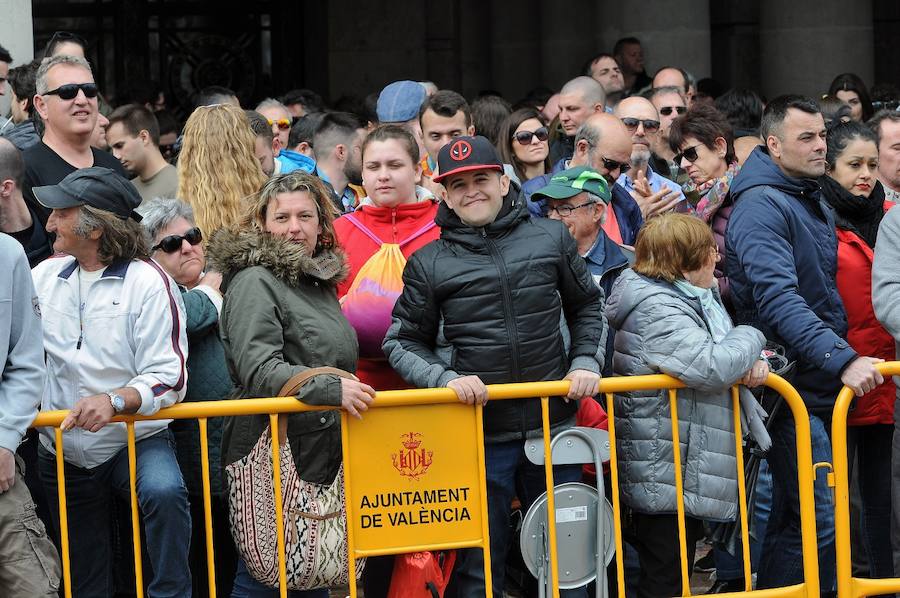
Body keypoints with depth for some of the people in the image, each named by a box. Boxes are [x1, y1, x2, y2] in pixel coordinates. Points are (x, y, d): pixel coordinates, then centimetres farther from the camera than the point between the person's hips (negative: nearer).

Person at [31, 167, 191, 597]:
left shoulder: (148, 282, -12)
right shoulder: (44, 276, 3)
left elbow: (169, 377, -18)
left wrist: (114, 400, -34)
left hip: (135, 440, -5)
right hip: (62, 453, 5)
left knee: (164, 493, -37)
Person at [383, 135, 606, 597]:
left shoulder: (551, 239, 4)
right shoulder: (428, 263, 1)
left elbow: (587, 307, 18)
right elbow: (404, 343, 6)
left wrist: (585, 363, 3)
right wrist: (447, 380, -11)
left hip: (553, 425, 2)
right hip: (479, 434, -1)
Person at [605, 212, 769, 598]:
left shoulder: (692, 300, 13)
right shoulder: (657, 312, -21)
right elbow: (712, 367, -32)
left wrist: (753, 361, -3)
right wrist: (751, 339, -11)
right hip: (664, 476, -11)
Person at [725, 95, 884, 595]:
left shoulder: (814, 202, 15)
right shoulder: (761, 206, -14)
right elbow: (779, 299, -27)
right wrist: (842, 360, -34)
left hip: (824, 386, 9)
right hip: (789, 386, -9)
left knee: (793, 518, 14)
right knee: (819, 522, -15)